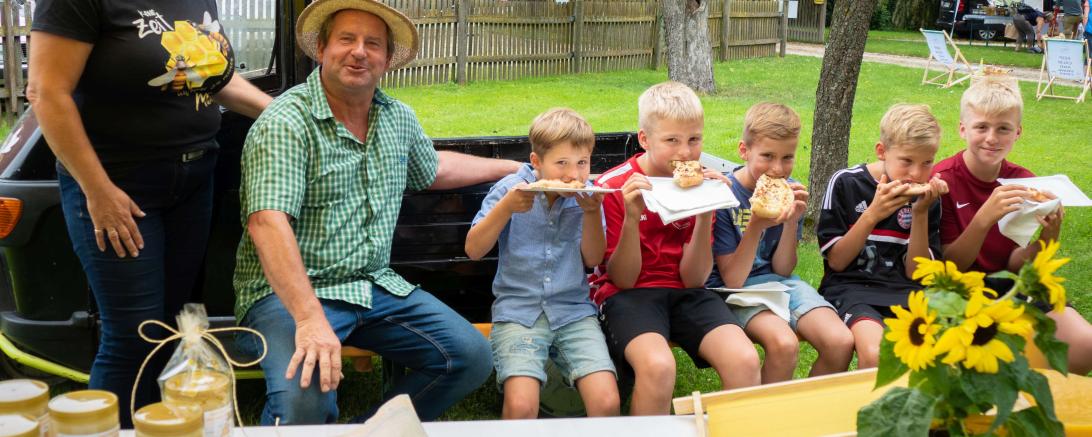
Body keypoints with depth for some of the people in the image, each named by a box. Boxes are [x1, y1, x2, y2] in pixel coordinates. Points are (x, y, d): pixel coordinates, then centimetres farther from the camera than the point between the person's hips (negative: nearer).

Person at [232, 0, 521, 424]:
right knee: (306, 397, -33)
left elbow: (433, 167, 32)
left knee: (471, 357, -6)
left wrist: (512, 167, 35)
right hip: (289, 293, -7)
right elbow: (268, 222, -26)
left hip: (377, 287, 7)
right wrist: (310, 319, -37)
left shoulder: (399, 118, 10)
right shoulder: (286, 123, -15)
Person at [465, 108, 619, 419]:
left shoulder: (586, 194, 5)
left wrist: (592, 213, -12)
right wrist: (506, 207, -17)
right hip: (517, 311, -2)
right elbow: (474, 250, -4)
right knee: (520, 405, -25)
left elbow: (593, 259, 3)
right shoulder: (511, 189, -2)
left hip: (574, 311, 2)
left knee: (606, 403, -18)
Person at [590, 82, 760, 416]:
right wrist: (632, 217, -24)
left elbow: (693, 279, -3)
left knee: (744, 360, -25)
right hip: (627, 294, -3)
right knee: (658, 365, -35)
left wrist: (705, 214, -16)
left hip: (684, 293, 3)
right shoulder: (613, 187, -8)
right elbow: (623, 280, -9)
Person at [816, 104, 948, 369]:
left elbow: (916, 273, 6)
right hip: (851, 287, -3)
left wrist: (920, 214, -6)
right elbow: (836, 261, -3)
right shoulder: (845, 183, -1)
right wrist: (872, 214, -14)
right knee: (876, 353, -34)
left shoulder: (926, 197, 9)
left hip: (903, 291, 4)